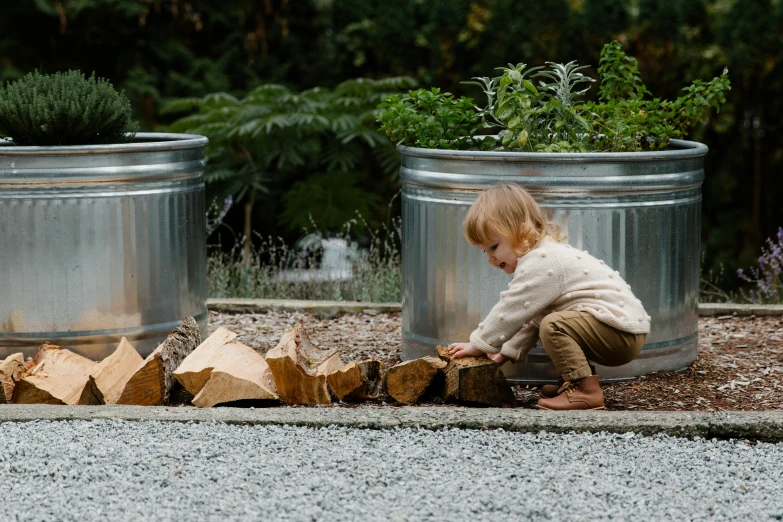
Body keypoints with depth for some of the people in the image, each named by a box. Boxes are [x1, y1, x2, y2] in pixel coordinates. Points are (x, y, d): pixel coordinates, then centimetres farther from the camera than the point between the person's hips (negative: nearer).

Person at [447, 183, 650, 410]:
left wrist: (478, 345, -5)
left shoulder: (539, 264, -16)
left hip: (621, 331, -11)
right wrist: (509, 350, 19)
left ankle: (585, 391, -20)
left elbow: (510, 310, -15)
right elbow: (530, 316, 23)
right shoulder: (544, 256, 16)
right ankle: (578, 382, 15)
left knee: (554, 325, -25)